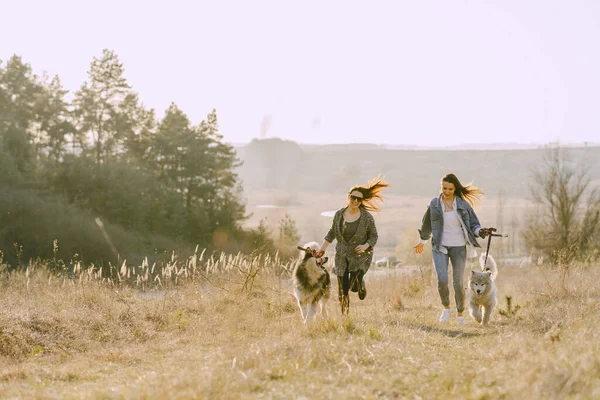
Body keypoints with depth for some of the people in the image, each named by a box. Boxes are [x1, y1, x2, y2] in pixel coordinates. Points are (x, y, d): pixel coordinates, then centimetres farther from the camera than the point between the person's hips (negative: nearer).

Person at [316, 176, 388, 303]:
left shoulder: (367, 217, -11)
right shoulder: (339, 214, -3)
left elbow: (373, 237, -3)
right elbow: (332, 232, 11)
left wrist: (365, 246, -22)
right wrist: (323, 248, 6)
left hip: (360, 256, -2)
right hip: (342, 256, 3)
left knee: (355, 287, -16)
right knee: (343, 293, 2)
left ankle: (360, 283, 20)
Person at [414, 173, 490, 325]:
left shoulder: (463, 204, -2)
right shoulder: (434, 204, 1)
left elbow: (473, 223, 2)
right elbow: (427, 224, 17)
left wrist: (480, 231, -21)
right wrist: (422, 241, 29)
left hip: (459, 247, 0)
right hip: (440, 247, 0)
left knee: (458, 283, 2)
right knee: (442, 280, -16)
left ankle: (460, 314, 23)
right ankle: (446, 308, 10)